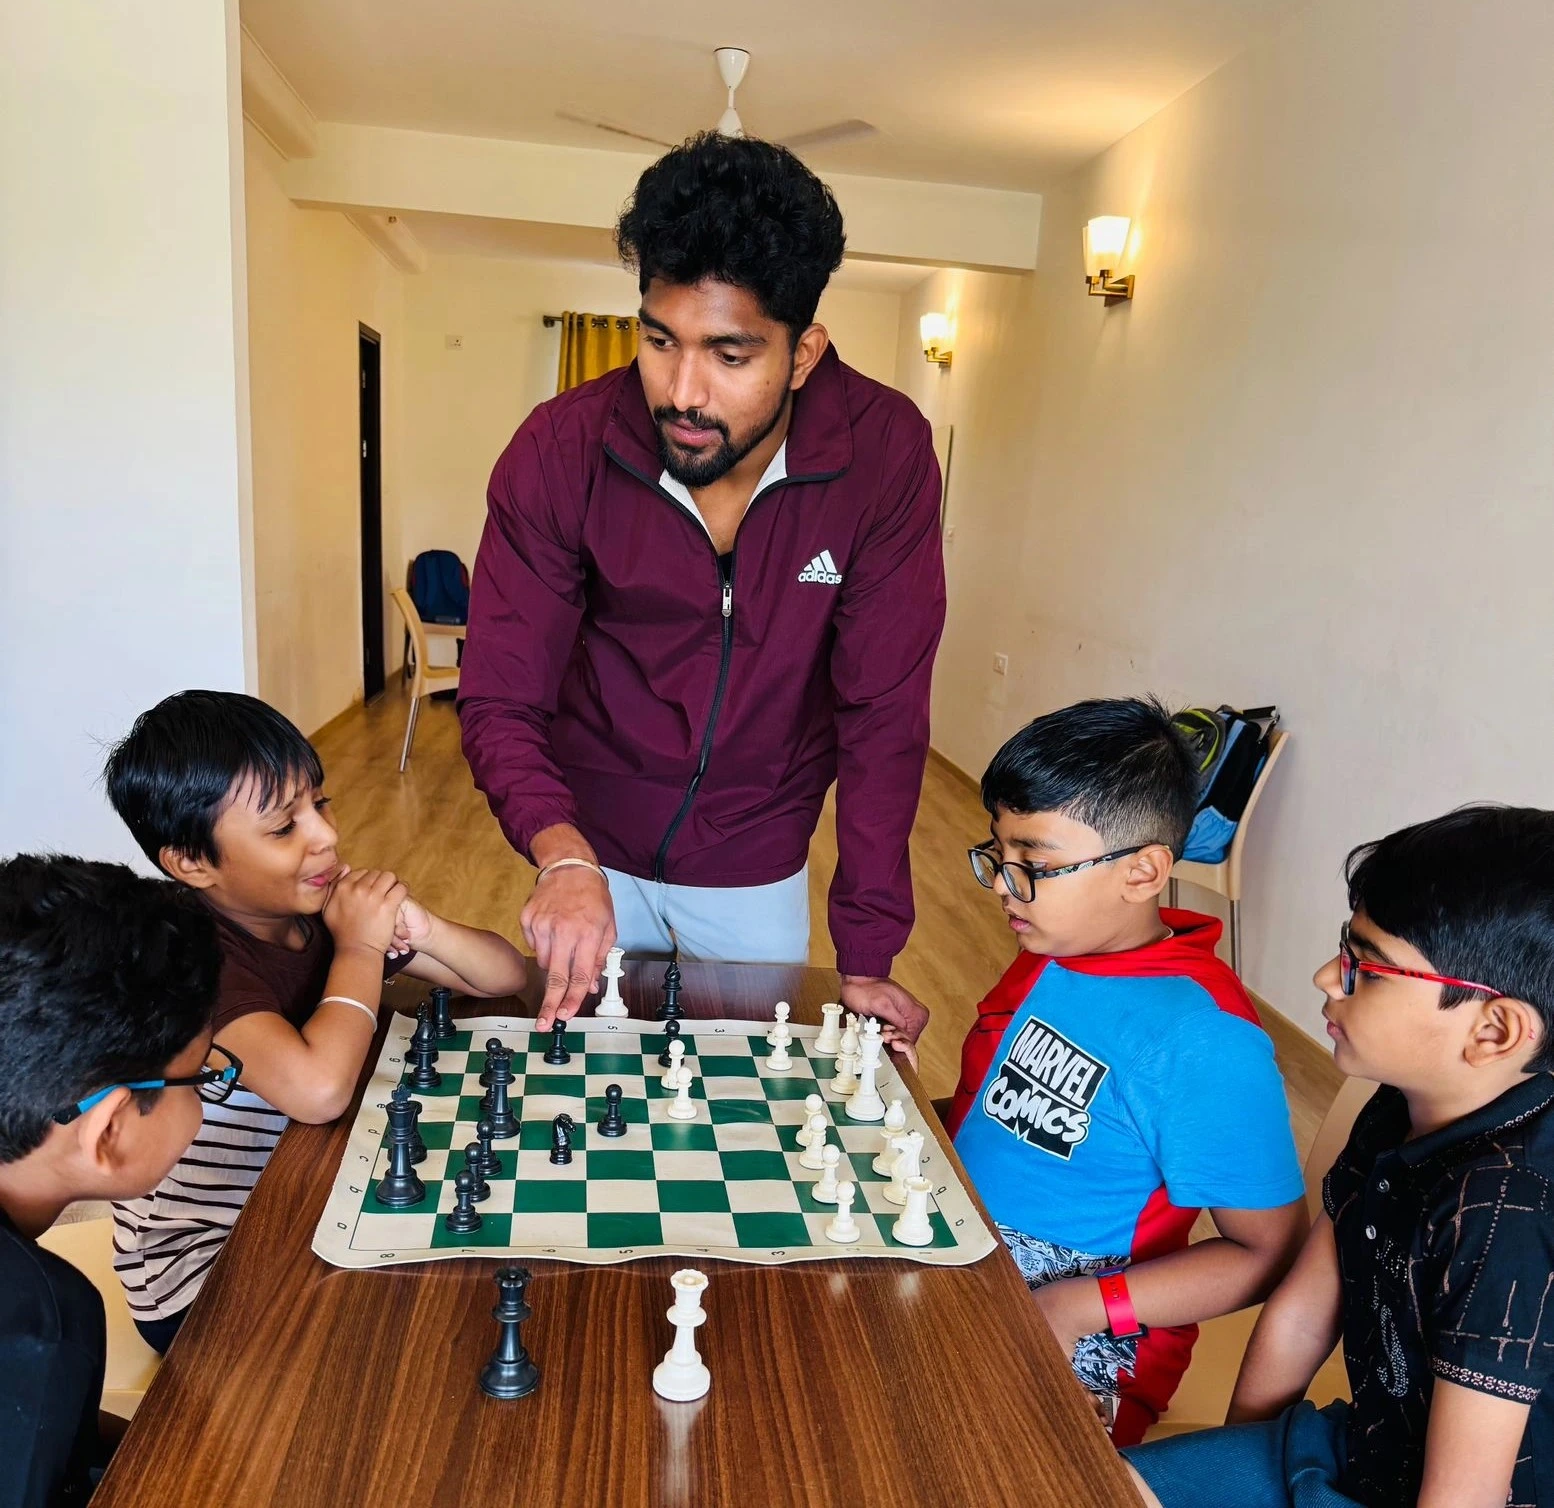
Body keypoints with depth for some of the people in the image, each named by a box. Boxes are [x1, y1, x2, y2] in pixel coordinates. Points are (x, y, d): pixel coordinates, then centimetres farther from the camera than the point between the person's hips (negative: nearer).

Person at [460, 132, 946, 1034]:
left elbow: (883, 711, -18)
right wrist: (564, 857, -37)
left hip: (760, 869, 0)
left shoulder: (885, 453, -21)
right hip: (595, 851, 0)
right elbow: (501, 699, -17)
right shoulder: (560, 452, -20)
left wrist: (867, 956, -19)